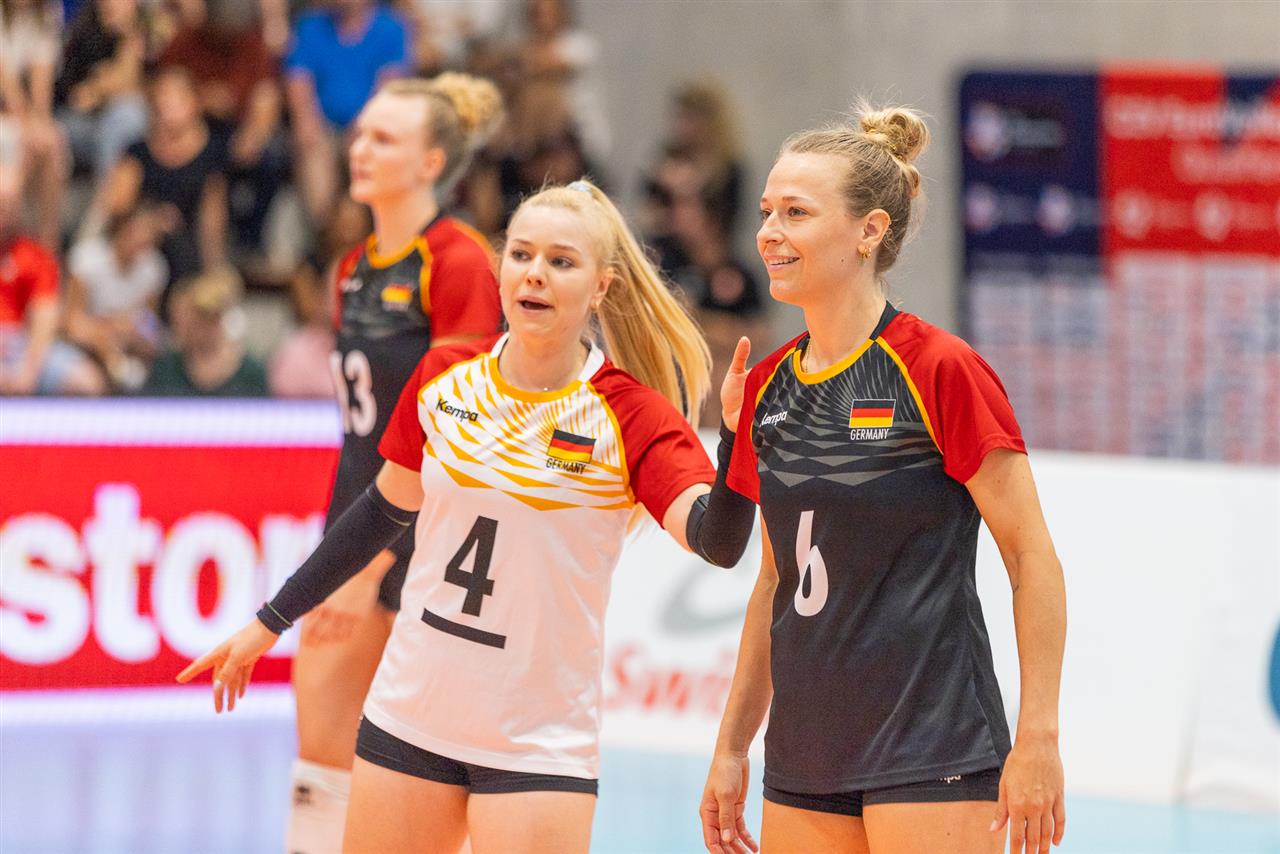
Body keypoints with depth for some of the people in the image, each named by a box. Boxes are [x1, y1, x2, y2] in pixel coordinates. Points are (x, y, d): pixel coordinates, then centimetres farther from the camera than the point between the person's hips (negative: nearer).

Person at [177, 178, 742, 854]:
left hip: (539, 743, -4)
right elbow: (387, 508, 16)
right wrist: (270, 622, 20)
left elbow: (716, 535, -25)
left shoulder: (630, 416, -10)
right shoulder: (446, 377, 1)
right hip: (410, 716, 4)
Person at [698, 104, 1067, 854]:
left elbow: (1034, 559, -9)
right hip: (804, 761, 7)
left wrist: (1039, 741, -14)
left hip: (932, 760, -7)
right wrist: (732, 748, 17)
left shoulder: (941, 371, -11)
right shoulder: (768, 387, 9)